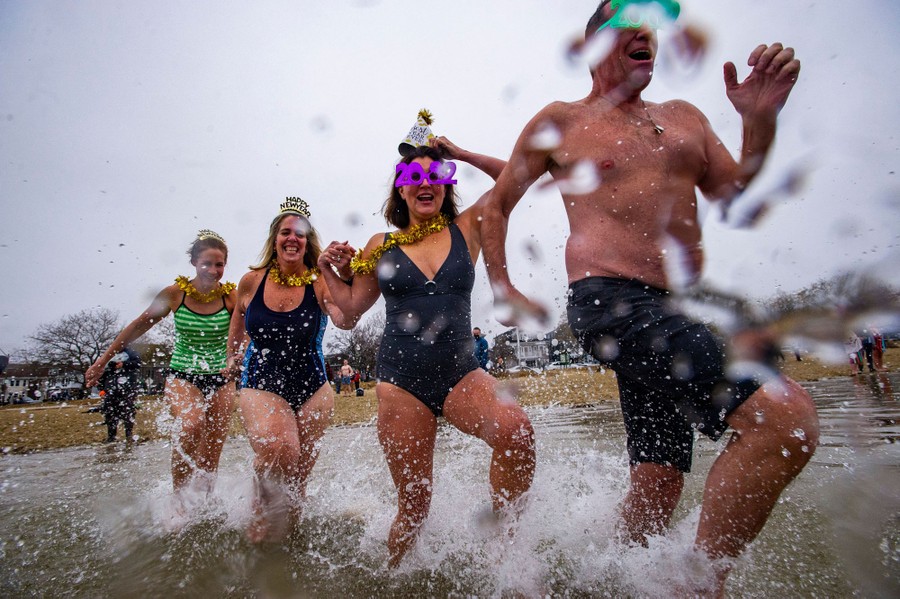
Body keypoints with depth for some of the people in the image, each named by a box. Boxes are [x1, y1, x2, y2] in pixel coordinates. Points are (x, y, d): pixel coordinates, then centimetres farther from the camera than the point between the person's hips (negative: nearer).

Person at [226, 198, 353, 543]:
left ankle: (284, 524, 39)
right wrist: (234, 356, 26)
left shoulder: (319, 284, -9)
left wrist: (346, 277, -43)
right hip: (261, 385, 0)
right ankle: (262, 508, 3)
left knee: (297, 478, 9)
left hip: (313, 388, 0)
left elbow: (345, 320, -29)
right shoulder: (252, 282, -1)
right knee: (278, 454, -28)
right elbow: (238, 321, 19)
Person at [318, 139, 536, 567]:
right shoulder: (381, 246, 8)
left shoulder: (466, 228, 8)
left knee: (516, 430, -31)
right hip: (401, 380, 0)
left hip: (461, 373, 1)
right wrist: (328, 271, 3)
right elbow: (353, 308, 16)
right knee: (414, 502, 4)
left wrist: (460, 154, 7)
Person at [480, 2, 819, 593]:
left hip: (679, 312, 7)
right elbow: (497, 205, 12)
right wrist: (504, 288, 6)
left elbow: (732, 194, 14)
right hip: (612, 302, -6)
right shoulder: (560, 121, 7)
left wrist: (761, 122, -2)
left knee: (658, 487, 10)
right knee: (786, 416, -22)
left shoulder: (684, 116, 21)